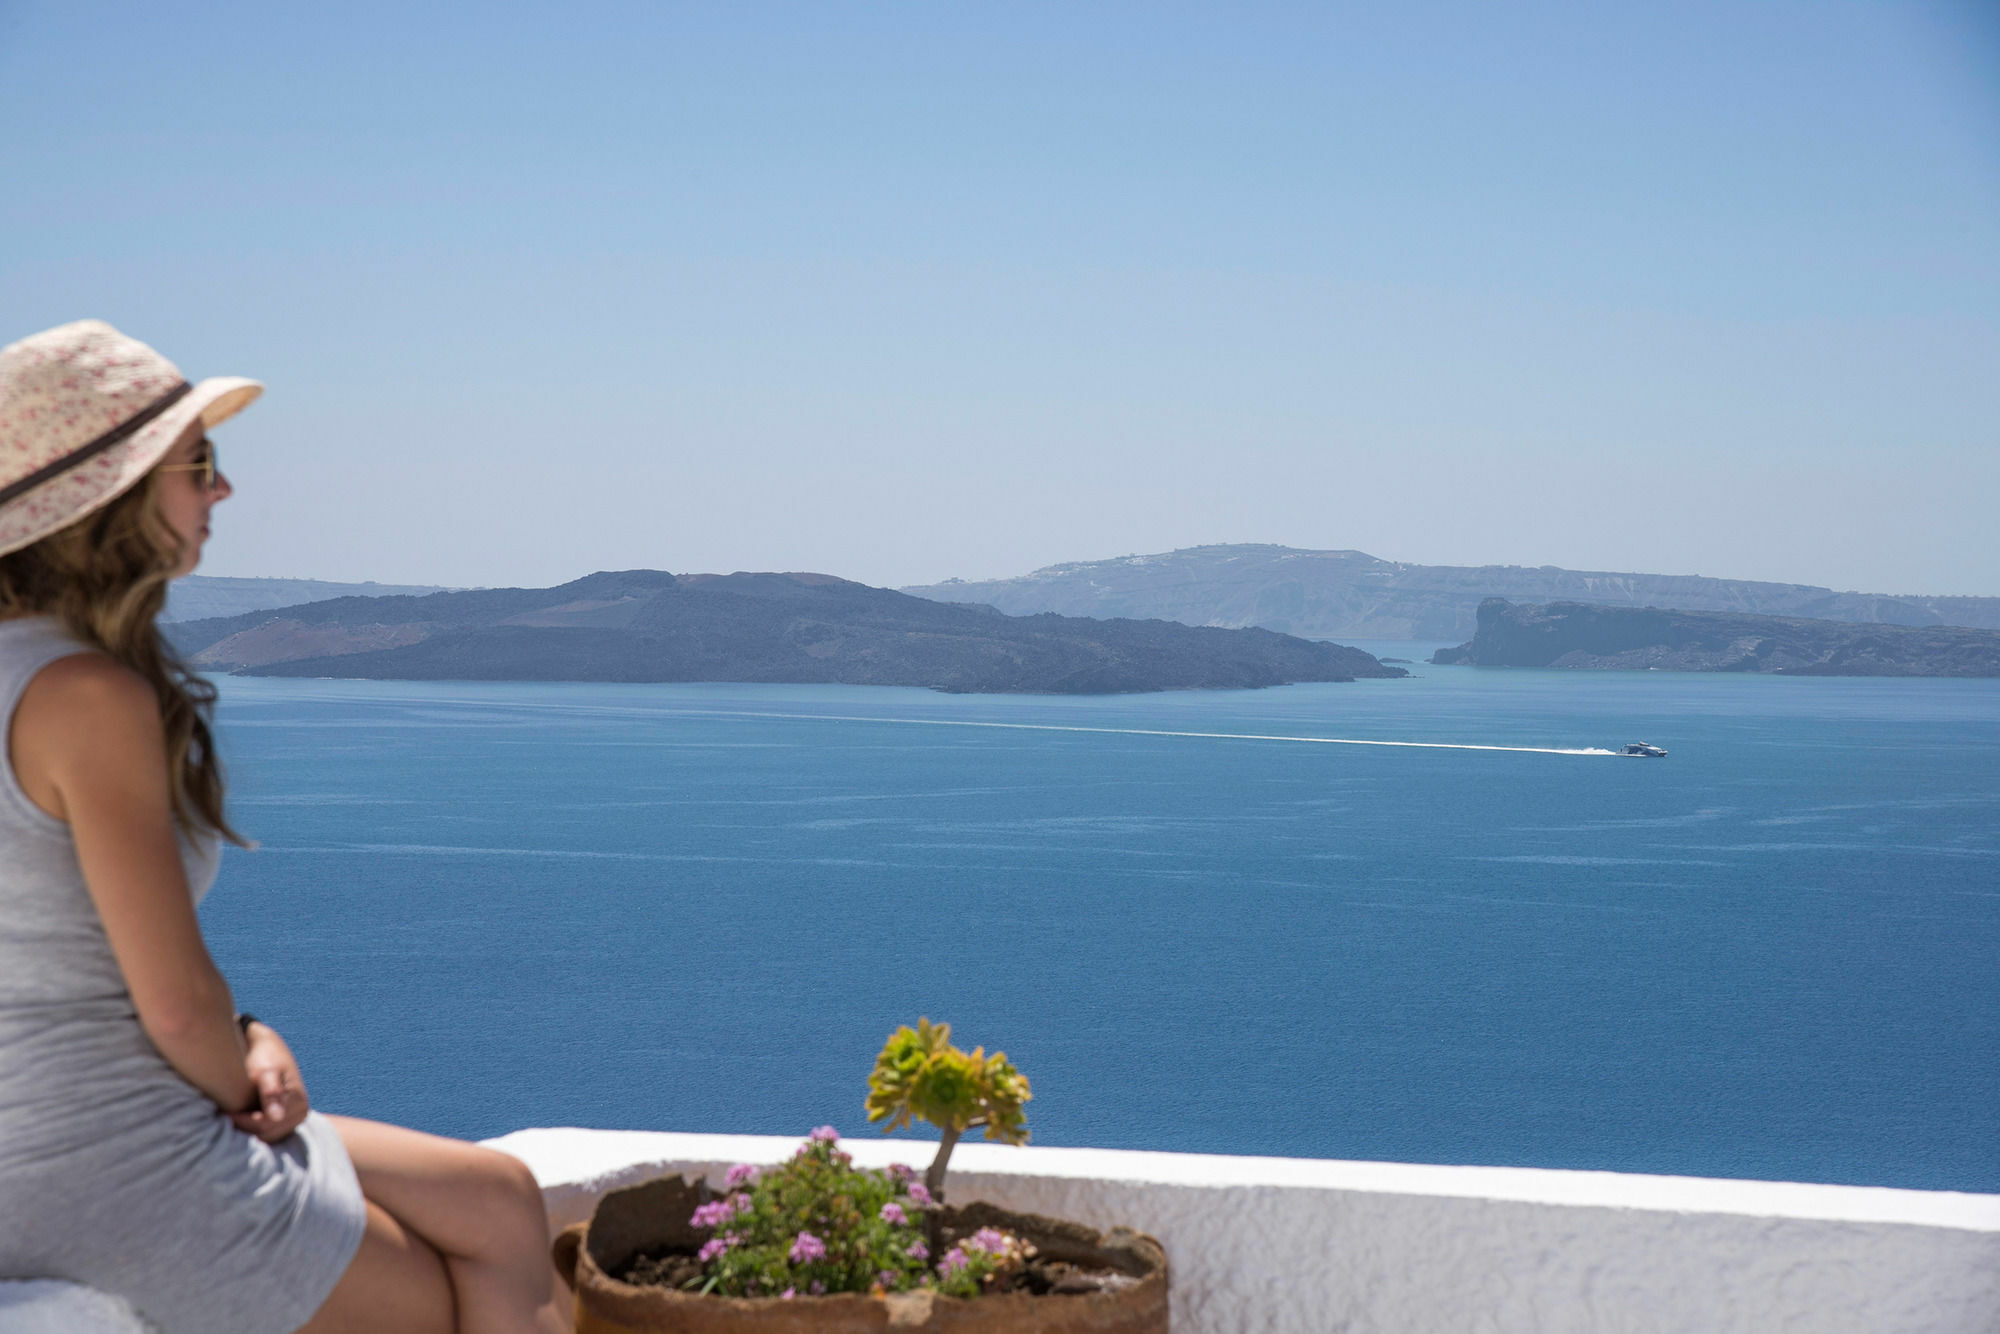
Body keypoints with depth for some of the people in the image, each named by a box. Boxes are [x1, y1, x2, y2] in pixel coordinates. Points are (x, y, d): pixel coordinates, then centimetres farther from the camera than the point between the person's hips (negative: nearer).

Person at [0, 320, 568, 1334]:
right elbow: (177, 1001, -20)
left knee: (503, 1202, 15)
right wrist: (253, 1082, 0)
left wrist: (249, 1040, 3)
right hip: (118, 1176, -9)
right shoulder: (89, 696, -21)